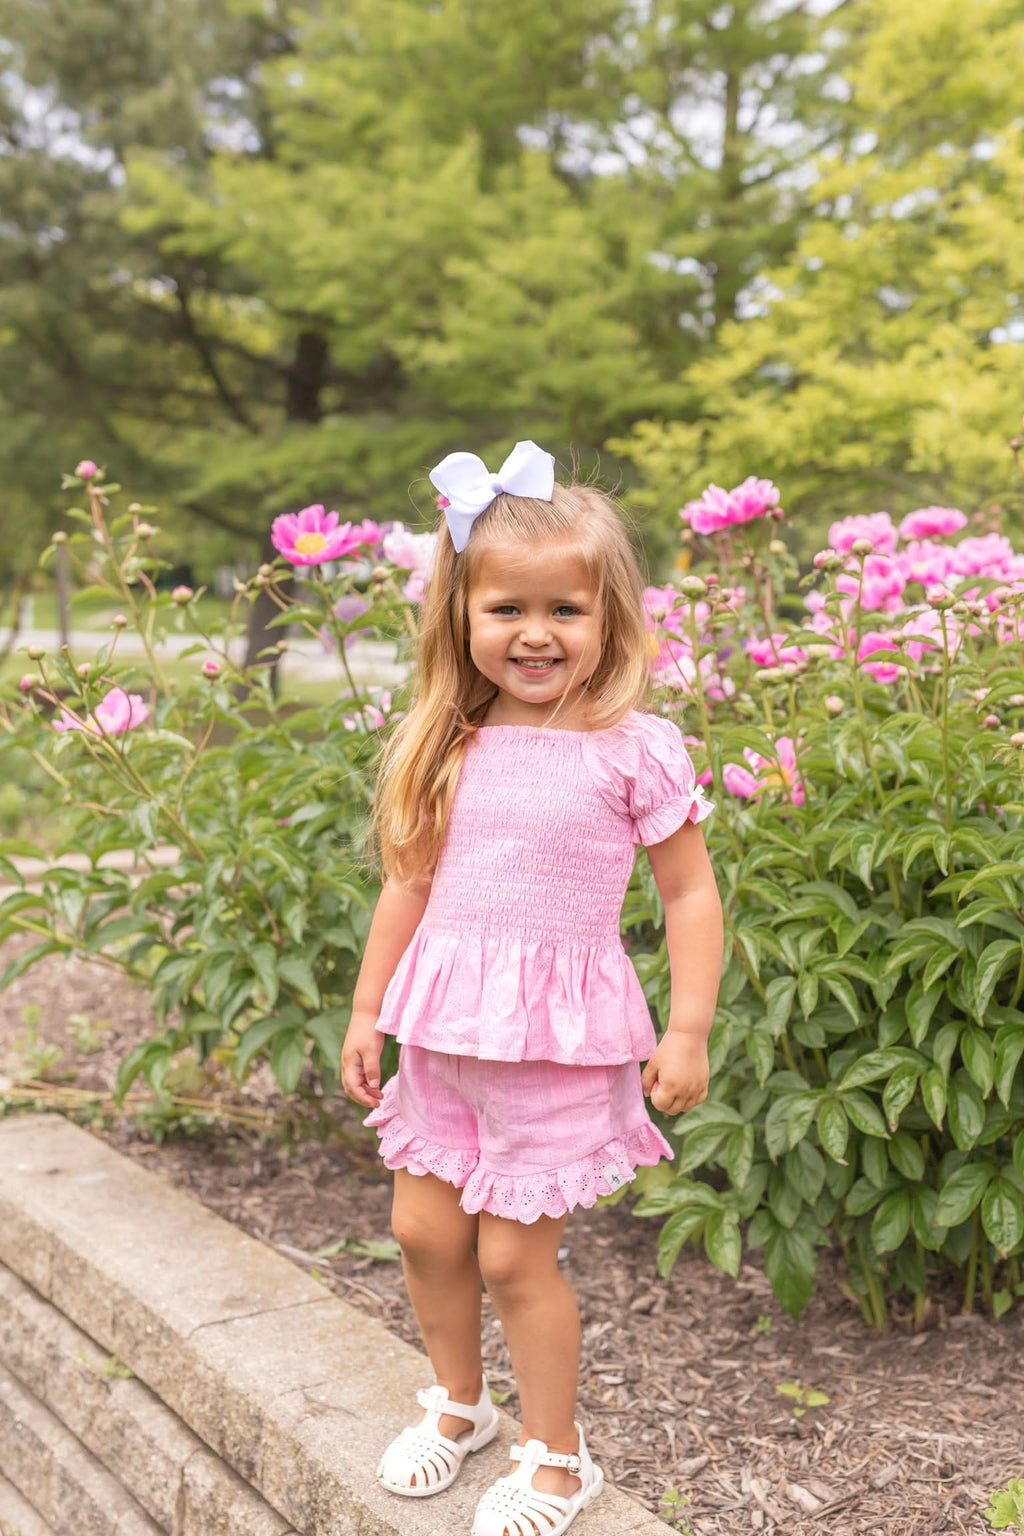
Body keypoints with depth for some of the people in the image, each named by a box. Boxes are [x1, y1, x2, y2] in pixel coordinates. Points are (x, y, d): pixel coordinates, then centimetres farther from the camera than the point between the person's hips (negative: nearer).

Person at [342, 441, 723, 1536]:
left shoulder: (636, 750, -10)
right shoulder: (449, 748, 2)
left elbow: (690, 894, -6)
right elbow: (410, 881, 11)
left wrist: (688, 1031, -10)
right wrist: (368, 1009, 13)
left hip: (560, 1037, -5)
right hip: (444, 1027, 5)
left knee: (514, 1251, 1)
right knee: (424, 1229, 13)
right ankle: (457, 1403, 40)